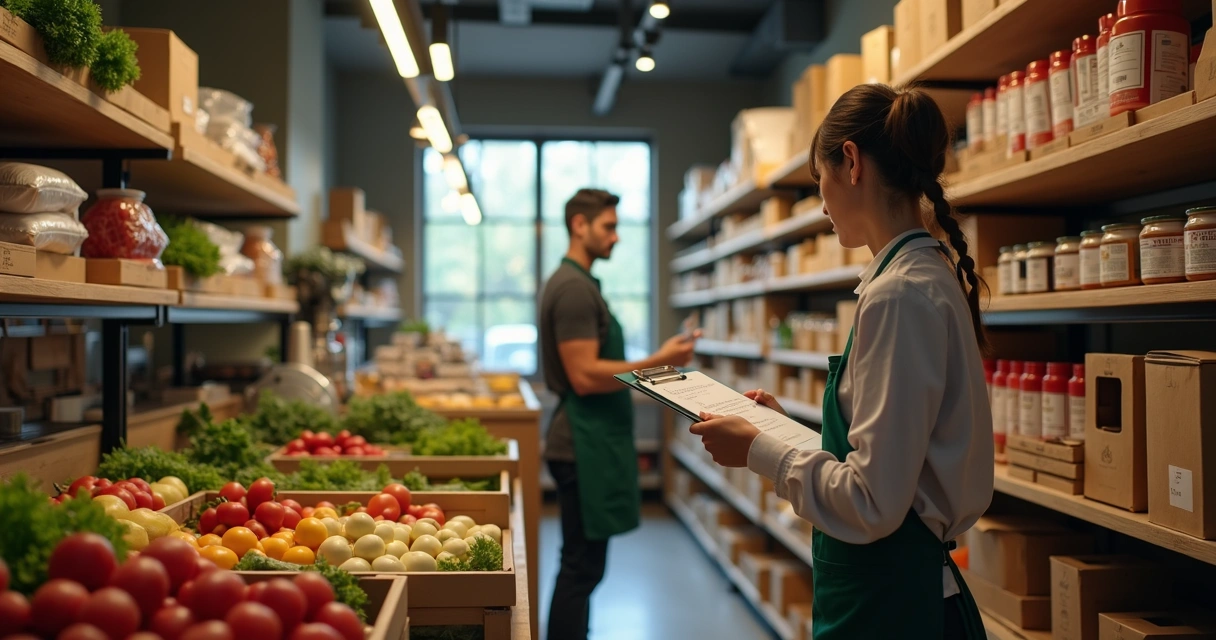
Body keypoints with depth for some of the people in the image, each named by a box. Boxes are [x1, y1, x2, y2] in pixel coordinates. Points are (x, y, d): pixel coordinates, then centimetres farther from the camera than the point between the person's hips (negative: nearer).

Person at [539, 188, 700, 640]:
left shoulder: (577, 283, 17)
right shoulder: (574, 287, -15)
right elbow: (585, 377, -22)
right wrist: (658, 362, -20)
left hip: (590, 442, 10)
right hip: (585, 446, -10)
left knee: (581, 564, 15)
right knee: (582, 566, -4)